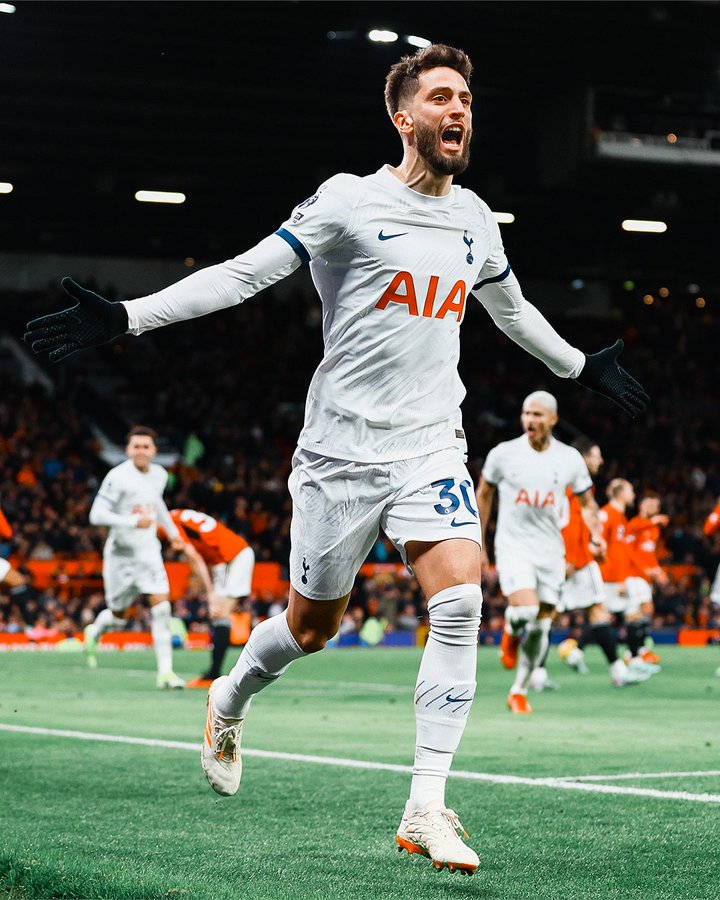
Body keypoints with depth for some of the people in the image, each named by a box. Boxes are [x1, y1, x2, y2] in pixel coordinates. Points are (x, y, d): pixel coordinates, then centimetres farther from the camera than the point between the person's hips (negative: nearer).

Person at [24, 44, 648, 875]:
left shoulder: (475, 219, 9)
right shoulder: (351, 202, -8)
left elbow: (511, 308, 29)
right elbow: (244, 274, -10)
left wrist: (582, 367, 38)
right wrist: (126, 317, -17)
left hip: (432, 447, 4)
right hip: (341, 448, -4)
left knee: (459, 600, -17)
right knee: (312, 625, 7)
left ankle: (426, 809, -13)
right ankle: (230, 700, 42)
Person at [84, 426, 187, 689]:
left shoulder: (159, 475, 2)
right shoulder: (118, 477, -18)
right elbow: (97, 515, -23)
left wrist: (172, 531, 27)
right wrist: (133, 521, -31)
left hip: (149, 551, 4)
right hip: (121, 554, -4)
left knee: (162, 607, -13)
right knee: (118, 616, 10)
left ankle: (165, 671, -12)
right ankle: (94, 632, 46)